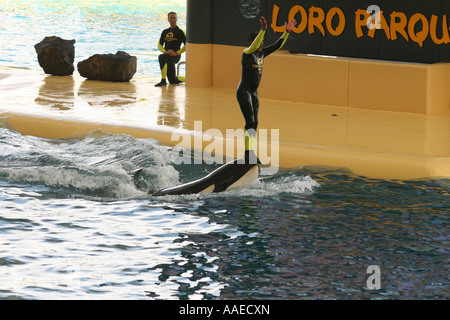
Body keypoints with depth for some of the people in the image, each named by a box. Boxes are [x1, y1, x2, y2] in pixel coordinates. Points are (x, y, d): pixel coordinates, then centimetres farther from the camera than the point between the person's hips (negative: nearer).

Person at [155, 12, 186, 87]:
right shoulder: (165, 32, 15)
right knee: (173, 81, 9)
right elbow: (159, 45, 16)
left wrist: (176, 53, -17)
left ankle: (163, 81, -34)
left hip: (175, 56, -7)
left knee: (161, 58, -37)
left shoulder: (180, 31, -2)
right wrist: (165, 51, -5)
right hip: (167, 56, 7)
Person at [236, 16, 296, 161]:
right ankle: (249, 152, -16)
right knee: (250, 121, -15)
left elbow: (277, 45, 9)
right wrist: (263, 30, -46)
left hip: (254, 93, 9)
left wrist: (287, 32, -1)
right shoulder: (247, 53, -14)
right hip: (243, 92, -9)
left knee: (254, 123, 10)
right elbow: (254, 45, -34)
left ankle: (249, 153, 16)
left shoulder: (261, 53, 8)